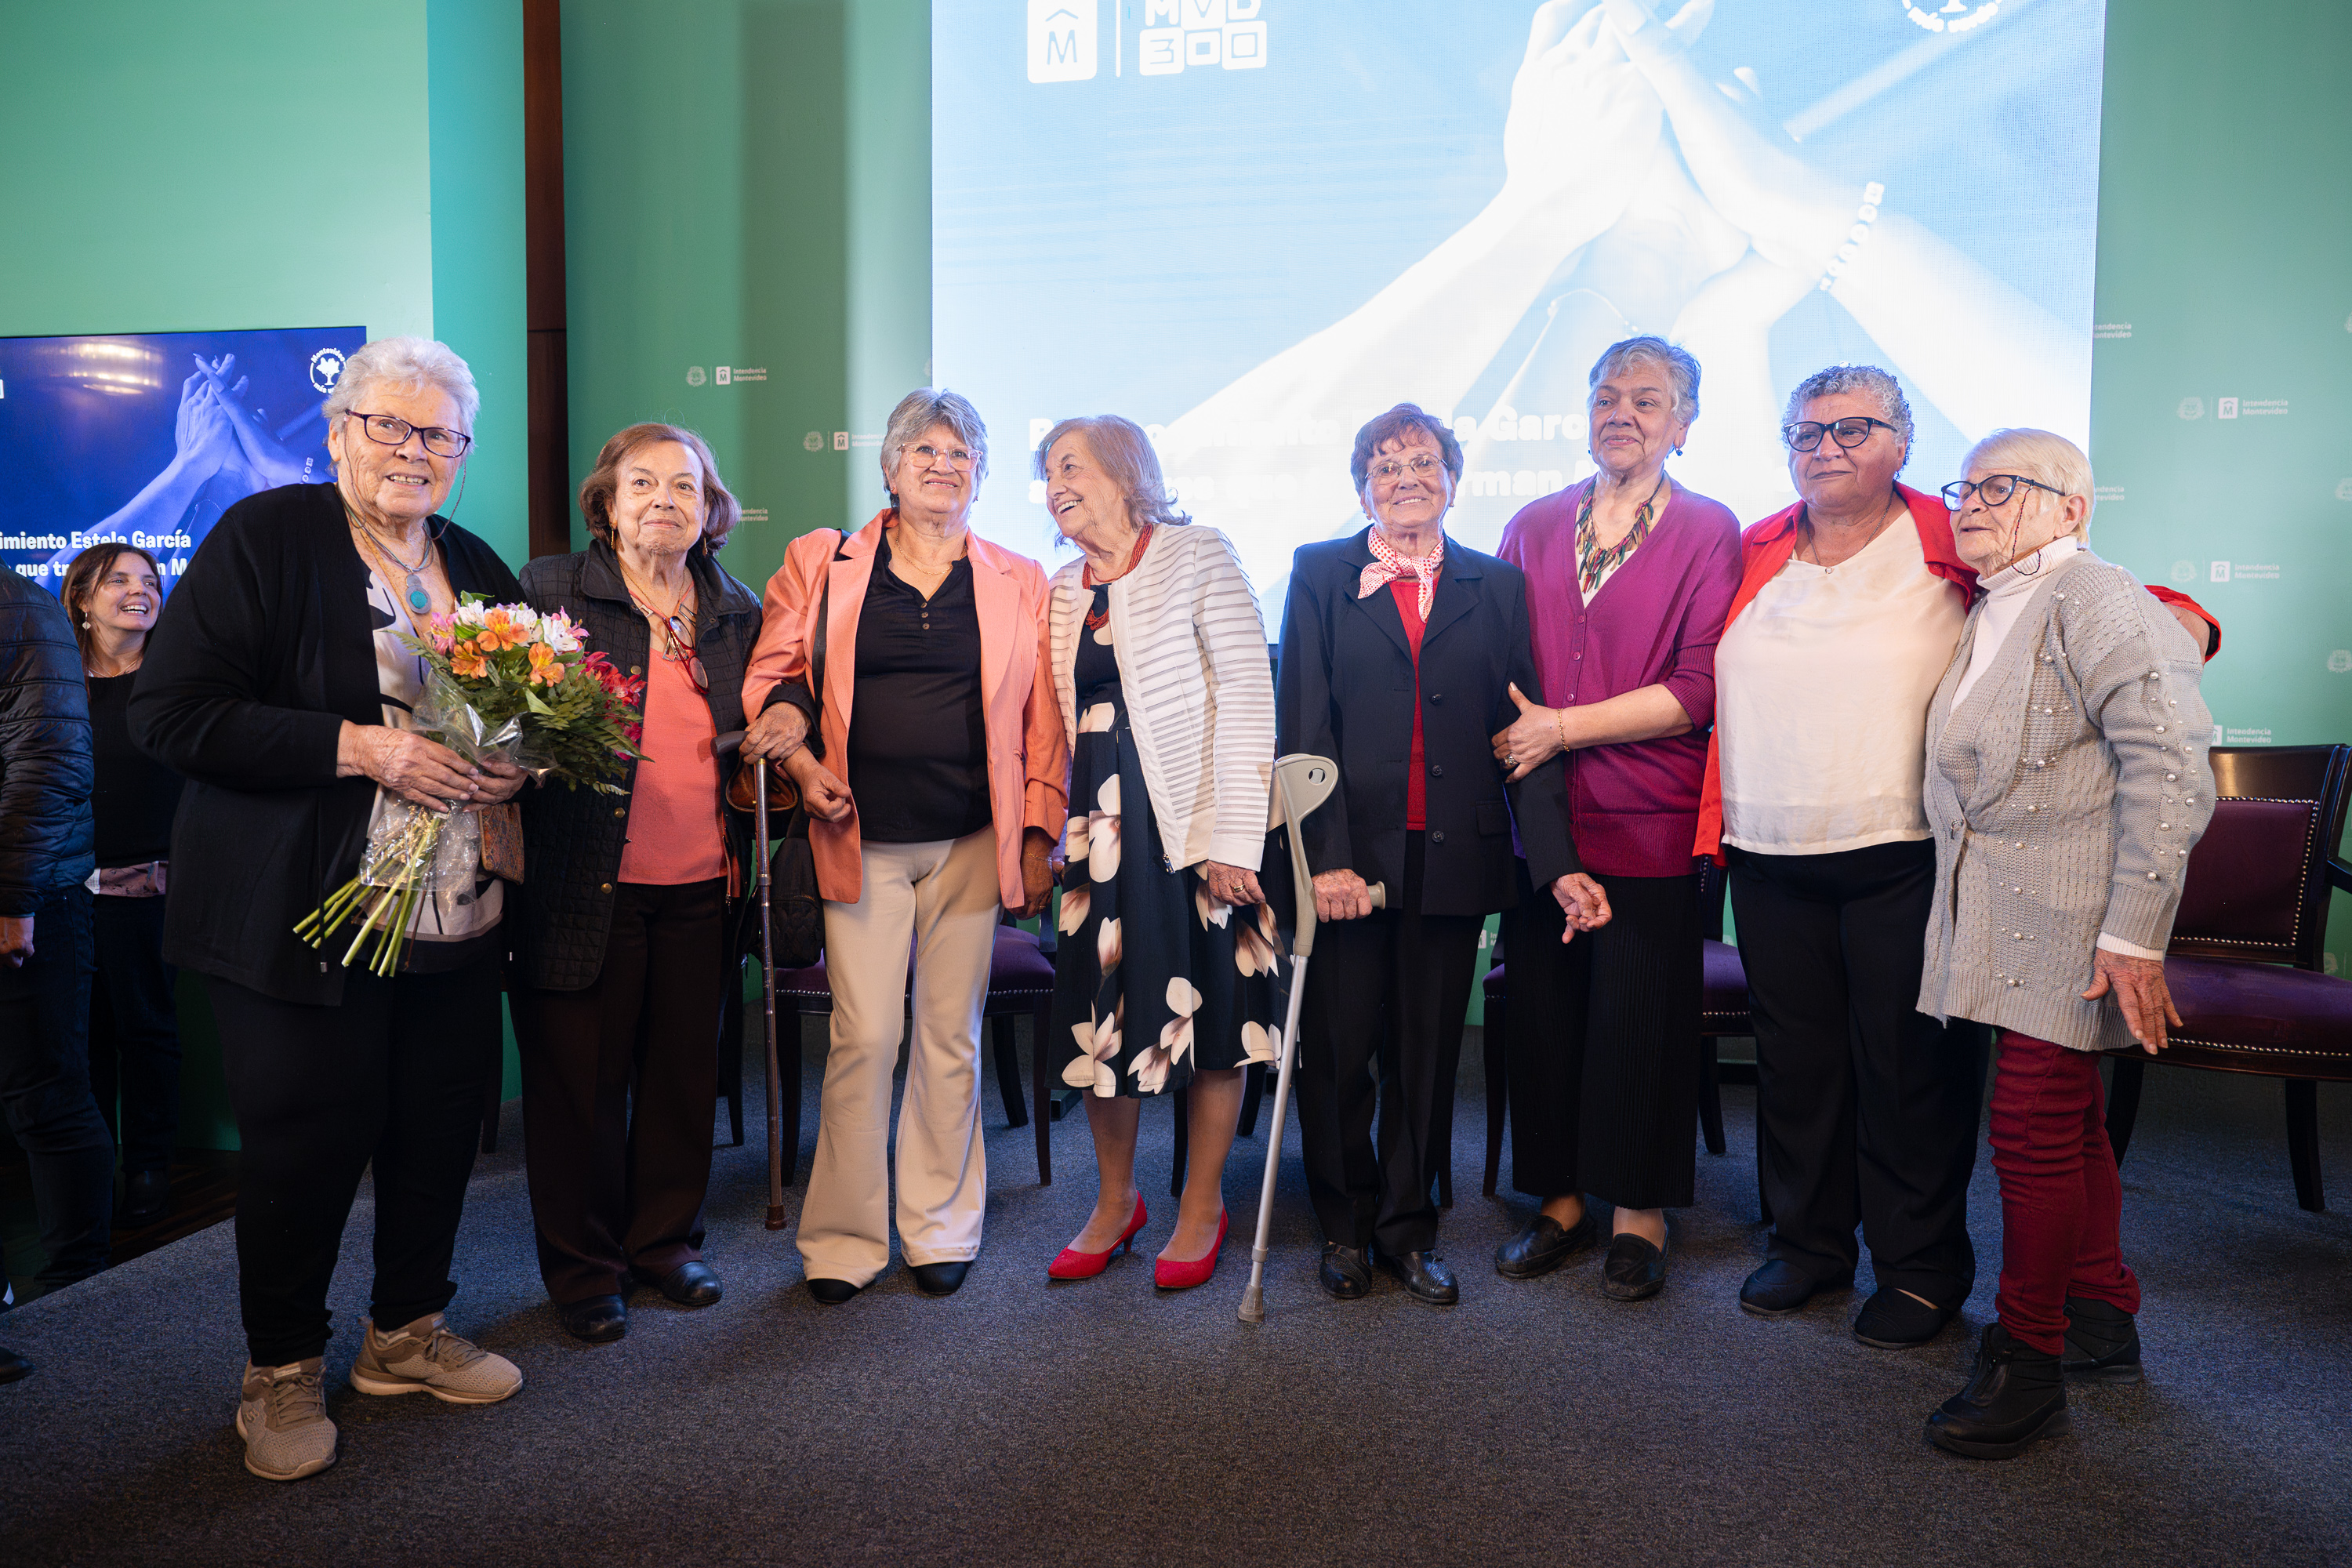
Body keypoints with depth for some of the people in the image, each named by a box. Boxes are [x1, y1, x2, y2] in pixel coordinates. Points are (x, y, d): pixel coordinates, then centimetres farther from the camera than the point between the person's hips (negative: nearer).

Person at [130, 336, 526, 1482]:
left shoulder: (478, 569, 12)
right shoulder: (266, 537, -6)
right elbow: (171, 713, -14)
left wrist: (514, 763, -3)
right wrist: (362, 749, -20)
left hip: (458, 920, 5)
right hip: (303, 919, -5)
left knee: (439, 1128, 11)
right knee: (304, 1140, 4)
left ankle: (408, 1331, 33)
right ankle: (281, 1369, 27)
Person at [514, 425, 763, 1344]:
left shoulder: (737, 610, 10)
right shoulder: (550, 587, -1)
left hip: (699, 885, 4)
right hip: (589, 882, -3)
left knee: (685, 1070, 12)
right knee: (581, 1079, 6)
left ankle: (666, 1240, 31)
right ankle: (584, 1269, 23)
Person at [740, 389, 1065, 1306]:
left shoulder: (1018, 584, 8)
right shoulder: (822, 565, 8)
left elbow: (1043, 718, 6)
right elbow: (772, 675, 9)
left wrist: (1038, 835, 1)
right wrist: (802, 762, -8)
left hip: (972, 841, 1)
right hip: (863, 839, -1)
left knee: (951, 1038, 7)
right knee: (863, 1038, -2)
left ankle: (942, 1229, 22)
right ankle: (844, 1239, 15)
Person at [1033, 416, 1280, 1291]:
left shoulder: (1199, 559, -3)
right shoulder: (1062, 594, 14)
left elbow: (1247, 696, -10)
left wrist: (1232, 837, -16)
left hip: (1189, 822, -5)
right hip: (1099, 826, 5)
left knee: (1209, 1012, 3)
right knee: (1098, 1010, 7)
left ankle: (1202, 1209, 20)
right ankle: (1116, 1201, 26)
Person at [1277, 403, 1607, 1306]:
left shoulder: (1497, 587, 9)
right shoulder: (1320, 574, 4)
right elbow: (1302, 724, -4)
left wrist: (1557, 863, -6)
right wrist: (1325, 857, -14)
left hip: (1452, 856, 2)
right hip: (1347, 857, -1)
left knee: (1428, 1052, 10)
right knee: (1336, 1051, 8)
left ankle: (1407, 1229, 28)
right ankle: (1345, 1226, 28)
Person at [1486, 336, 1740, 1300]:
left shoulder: (1708, 532, 0)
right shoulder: (1534, 528, 12)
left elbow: (1698, 689, -10)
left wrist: (1562, 728, -13)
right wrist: (1505, 738, 0)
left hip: (1648, 820, -3)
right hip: (1537, 816, 4)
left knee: (1641, 1018, 4)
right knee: (1541, 1010, 7)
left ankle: (1640, 1211, 22)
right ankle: (1563, 1199, 24)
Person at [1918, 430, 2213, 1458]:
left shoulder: (2094, 602, -12)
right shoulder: (1988, 614, 17)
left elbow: (2169, 769, -19)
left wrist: (2134, 933, -22)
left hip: (2069, 917, -9)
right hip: (2003, 916, 9)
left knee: (2034, 1123, -4)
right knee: (2068, 1117, 18)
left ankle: (2026, 1362, 10)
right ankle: (2103, 1319, 33)